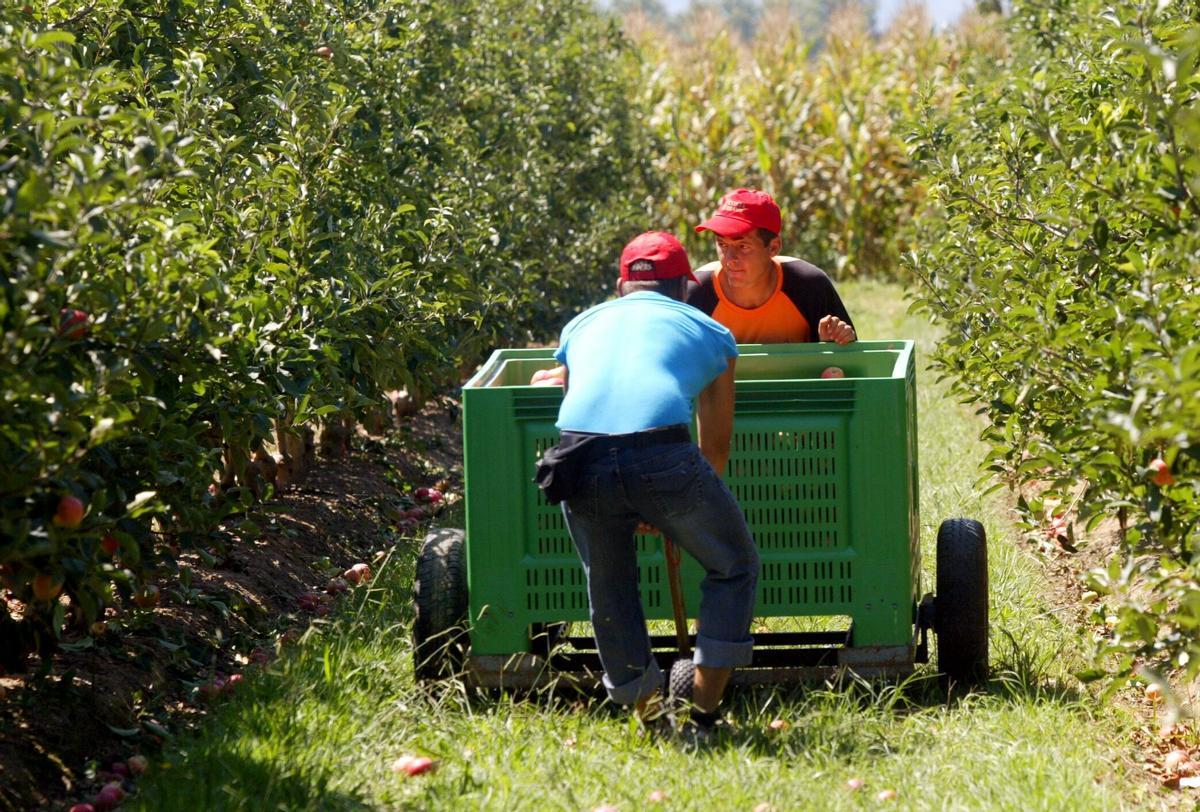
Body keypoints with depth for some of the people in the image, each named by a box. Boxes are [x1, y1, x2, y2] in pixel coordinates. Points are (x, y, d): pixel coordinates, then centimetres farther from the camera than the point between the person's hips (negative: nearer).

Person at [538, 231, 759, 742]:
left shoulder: (581, 325, 33)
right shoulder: (710, 333, 28)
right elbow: (716, 444, 37)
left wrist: (629, 504, 57)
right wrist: (683, 504, 55)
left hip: (580, 456, 2)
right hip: (662, 454, -2)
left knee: (608, 585, 27)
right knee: (734, 569, 22)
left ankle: (645, 710, 31)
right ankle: (703, 715, 18)